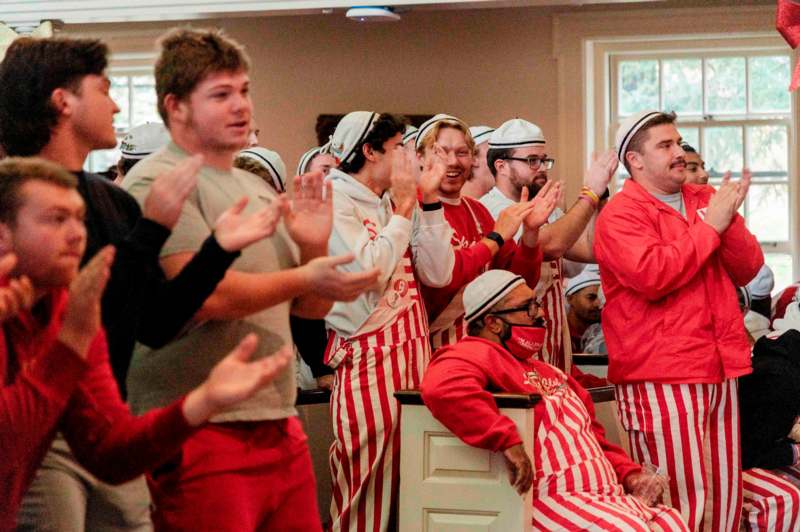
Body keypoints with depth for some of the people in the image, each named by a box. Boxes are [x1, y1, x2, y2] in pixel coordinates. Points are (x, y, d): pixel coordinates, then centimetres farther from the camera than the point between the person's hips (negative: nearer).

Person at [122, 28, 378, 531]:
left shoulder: (261, 190, 17)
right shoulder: (158, 182, -8)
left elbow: (311, 307, 19)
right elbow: (204, 294, -20)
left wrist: (315, 248, 0)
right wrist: (303, 277, -15)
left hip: (280, 429, 8)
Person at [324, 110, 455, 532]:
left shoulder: (394, 202, 14)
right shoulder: (335, 201, -7)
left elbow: (438, 274, 7)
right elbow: (369, 271, -20)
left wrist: (428, 202, 3)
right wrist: (403, 209, -10)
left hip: (411, 351, 7)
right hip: (368, 356, -7)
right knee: (368, 485, -4)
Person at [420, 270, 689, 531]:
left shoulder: (545, 371, 27)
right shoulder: (477, 354, -4)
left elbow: (592, 435, 31)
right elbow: (442, 386, -29)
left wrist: (628, 472, 13)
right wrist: (507, 439, -30)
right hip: (549, 498, -10)